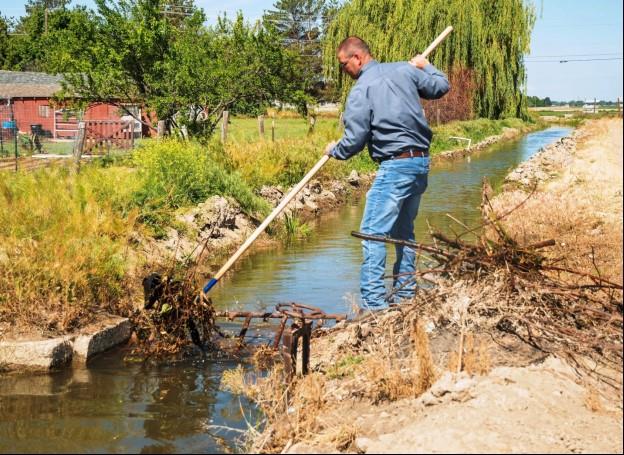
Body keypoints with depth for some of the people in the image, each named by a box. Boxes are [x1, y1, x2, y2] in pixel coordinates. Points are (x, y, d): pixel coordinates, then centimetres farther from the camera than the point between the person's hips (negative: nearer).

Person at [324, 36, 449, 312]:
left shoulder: (360, 91, -9)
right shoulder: (404, 70, 8)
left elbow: (354, 142, -9)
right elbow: (441, 87, 18)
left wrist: (334, 151, 12)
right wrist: (425, 66, 36)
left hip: (395, 166, -8)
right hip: (421, 163, 8)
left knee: (373, 233, -7)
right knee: (404, 231, 18)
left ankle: (373, 304, -12)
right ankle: (405, 296, 24)